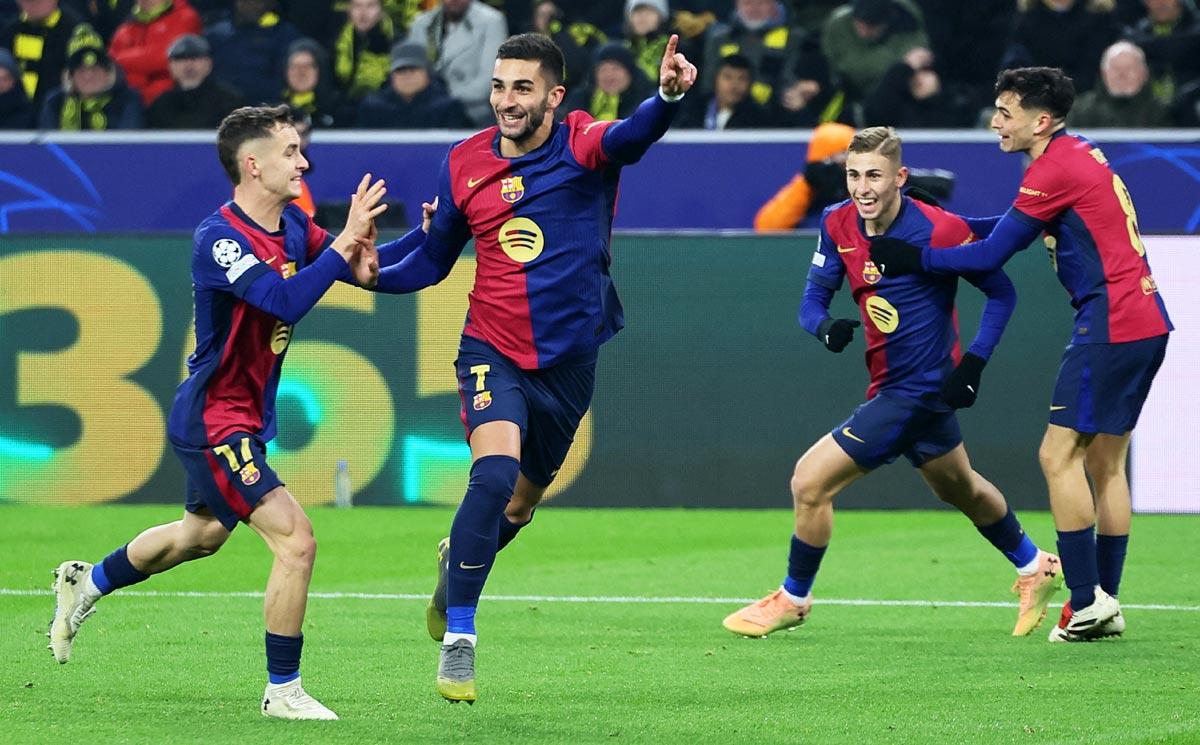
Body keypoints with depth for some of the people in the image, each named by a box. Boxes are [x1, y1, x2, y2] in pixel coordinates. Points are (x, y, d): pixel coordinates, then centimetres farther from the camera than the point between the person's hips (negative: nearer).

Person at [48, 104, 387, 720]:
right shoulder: (219, 240, -24)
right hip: (214, 421, -10)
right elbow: (286, 300, -38)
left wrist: (359, 260, -14)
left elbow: (359, 270, 10)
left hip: (245, 419, 10)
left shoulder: (292, 225, 2)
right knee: (295, 542, -16)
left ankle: (85, 585, 50)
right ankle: (283, 692, -5)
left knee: (201, 534, 30)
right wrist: (345, 241, -33)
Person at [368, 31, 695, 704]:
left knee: (521, 503, 17)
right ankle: (458, 637, -18)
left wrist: (668, 97, -60)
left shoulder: (583, 146, -12)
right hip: (493, 352, 0)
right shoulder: (465, 163, -2)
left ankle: (458, 561, 51)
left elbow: (631, 137, -36)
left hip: (569, 359, 1)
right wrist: (375, 273, -11)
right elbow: (435, 260, 11)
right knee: (495, 473, -26)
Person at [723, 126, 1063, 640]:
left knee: (811, 482, -11)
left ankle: (792, 600, 9)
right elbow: (812, 299, 1)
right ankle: (1035, 568, 51)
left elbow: (1002, 293, -9)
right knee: (962, 490, 29)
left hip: (919, 389, -8)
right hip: (892, 385, 8)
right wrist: (825, 327, -23)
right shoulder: (838, 225, -3)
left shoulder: (940, 231, -21)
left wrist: (973, 363, -18)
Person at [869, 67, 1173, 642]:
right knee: (1105, 463, 11)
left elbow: (990, 256, -10)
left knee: (1060, 455, -7)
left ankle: (1086, 599, -9)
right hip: (1145, 321, 10)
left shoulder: (1055, 169, -13)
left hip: (1111, 326, -10)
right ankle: (1106, 604, 11)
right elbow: (1012, 228, 25)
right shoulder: (1079, 154, 16)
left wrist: (913, 258, -3)